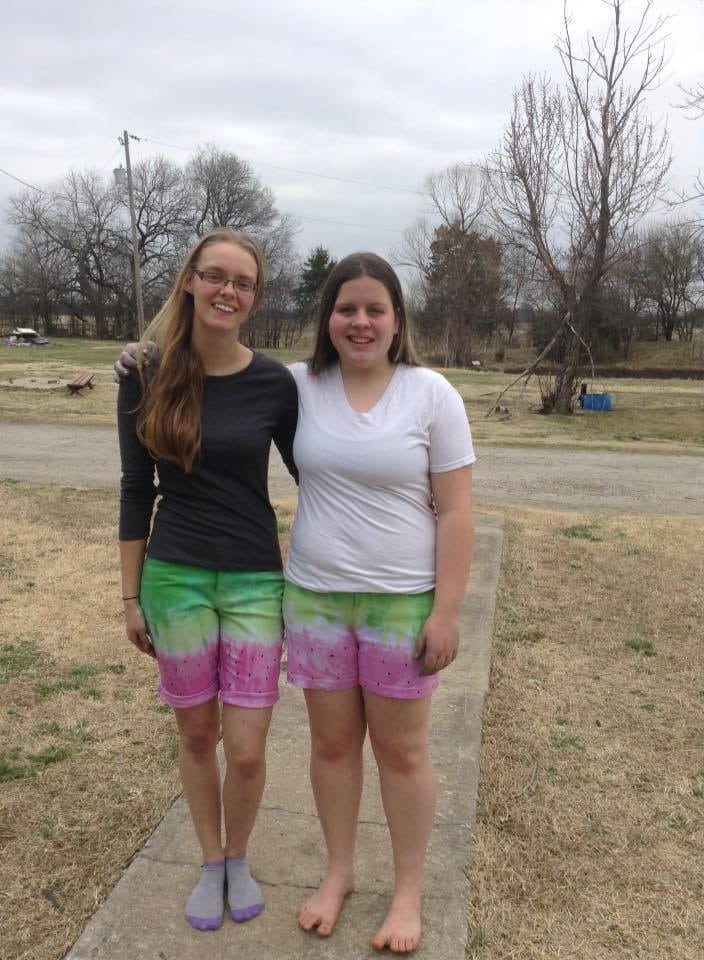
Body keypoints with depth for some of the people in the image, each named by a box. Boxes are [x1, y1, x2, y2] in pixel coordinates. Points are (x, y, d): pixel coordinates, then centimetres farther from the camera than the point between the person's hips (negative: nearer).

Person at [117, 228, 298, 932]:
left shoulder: (274, 383, -7)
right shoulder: (147, 375, -5)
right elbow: (137, 490, 1)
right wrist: (131, 596, 3)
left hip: (256, 582, 0)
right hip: (174, 580, 1)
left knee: (246, 750, 3)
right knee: (196, 735, 15)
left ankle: (239, 859, 35)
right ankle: (210, 863, 40)